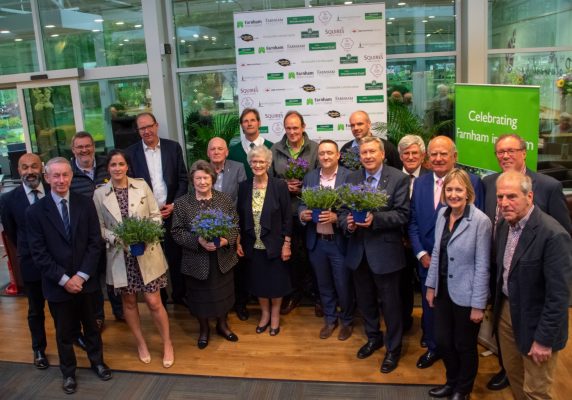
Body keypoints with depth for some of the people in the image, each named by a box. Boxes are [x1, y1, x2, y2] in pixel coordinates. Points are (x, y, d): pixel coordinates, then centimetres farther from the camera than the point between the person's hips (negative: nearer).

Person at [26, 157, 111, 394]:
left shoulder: (86, 204, -2)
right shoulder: (35, 211, -7)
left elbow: (95, 242, -4)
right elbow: (38, 253, -9)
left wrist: (81, 276, -12)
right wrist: (64, 279, -14)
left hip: (85, 281, 2)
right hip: (57, 284, -1)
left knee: (91, 325, 18)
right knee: (64, 332, 14)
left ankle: (97, 361, 40)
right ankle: (68, 372, 34)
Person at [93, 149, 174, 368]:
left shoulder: (142, 186, -2)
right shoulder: (99, 194, -2)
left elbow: (156, 215, 1)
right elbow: (100, 227, 2)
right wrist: (116, 238, -16)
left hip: (147, 253, -1)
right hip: (120, 255, 1)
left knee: (154, 302, 1)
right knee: (129, 301, 15)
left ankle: (167, 343, 22)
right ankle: (141, 343, 35)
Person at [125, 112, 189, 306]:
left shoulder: (173, 147, 3)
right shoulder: (131, 152, 0)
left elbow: (183, 179, 5)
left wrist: (174, 204, -5)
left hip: (172, 211, 1)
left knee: (176, 256, 8)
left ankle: (179, 294, 25)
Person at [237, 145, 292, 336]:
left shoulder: (280, 185, -10)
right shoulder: (244, 186, -1)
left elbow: (287, 217, -8)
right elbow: (240, 217, 5)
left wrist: (287, 244, -10)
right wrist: (238, 242, 3)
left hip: (274, 244, -3)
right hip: (253, 246, 3)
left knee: (276, 282, 11)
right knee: (258, 282, 15)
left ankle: (275, 315, 33)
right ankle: (265, 314, 36)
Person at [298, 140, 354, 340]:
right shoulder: (309, 177, 5)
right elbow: (301, 204, 8)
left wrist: (336, 217, -26)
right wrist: (302, 214, -14)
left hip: (340, 241, -4)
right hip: (316, 242, 4)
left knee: (343, 285, 8)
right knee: (324, 284, 18)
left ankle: (347, 321, 31)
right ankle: (330, 319, 37)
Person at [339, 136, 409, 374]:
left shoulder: (398, 179, -9)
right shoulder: (352, 179, 7)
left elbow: (402, 214, -15)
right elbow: (343, 211, 7)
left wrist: (375, 218, -27)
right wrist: (347, 223, -15)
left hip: (385, 251, -5)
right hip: (358, 250, 5)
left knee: (390, 303, 8)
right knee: (365, 300, 20)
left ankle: (393, 349, 28)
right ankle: (373, 338, 43)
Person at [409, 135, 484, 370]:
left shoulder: (472, 182, -11)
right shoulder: (419, 183, 3)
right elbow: (413, 221, 4)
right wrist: (421, 254, -4)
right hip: (428, 260, 3)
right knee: (429, 306, 16)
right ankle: (432, 347, 38)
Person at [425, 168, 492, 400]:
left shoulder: (481, 221, -19)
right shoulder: (442, 214, 0)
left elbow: (482, 266, -16)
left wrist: (479, 305, -13)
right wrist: (431, 285, 9)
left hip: (466, 295, -5)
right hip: (443, 290, 5)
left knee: (465, 346, 14)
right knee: (442, 341, 17)